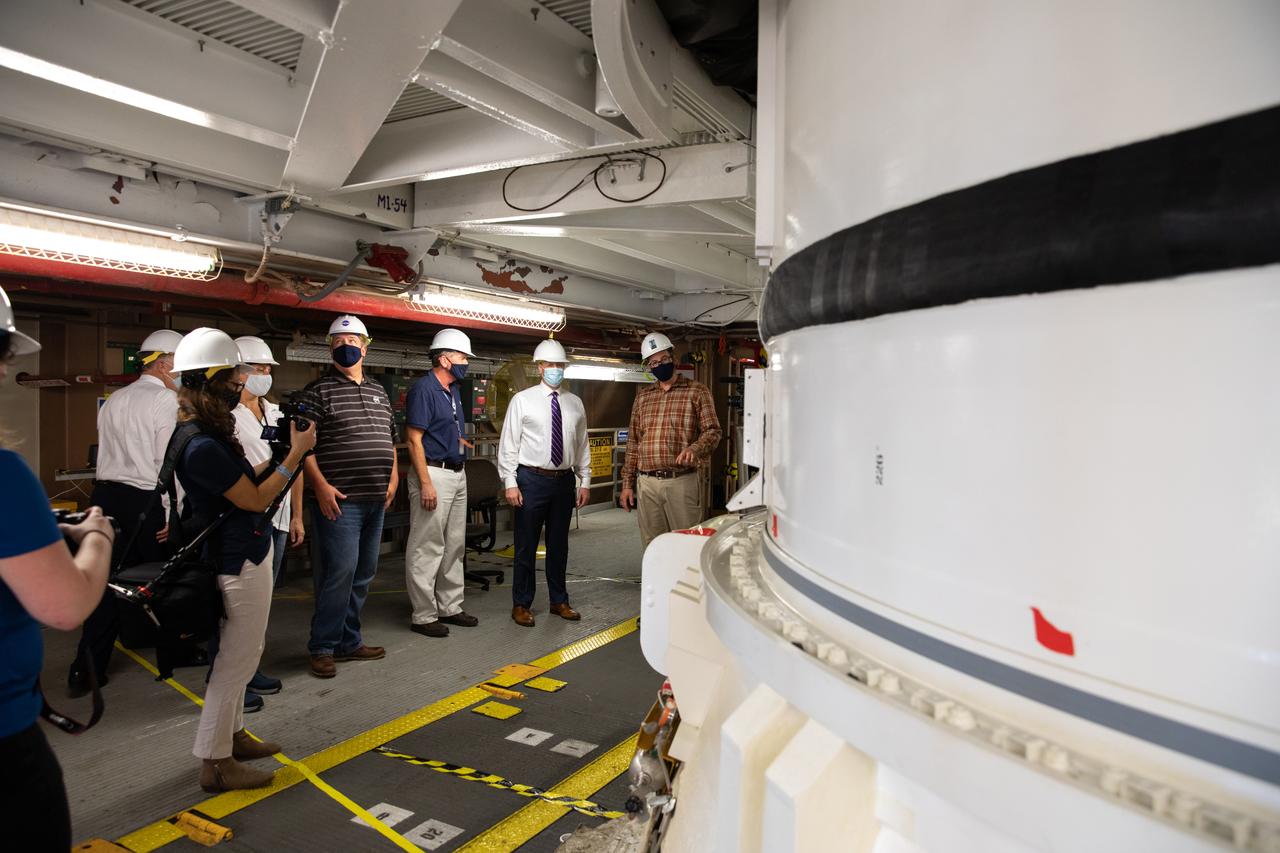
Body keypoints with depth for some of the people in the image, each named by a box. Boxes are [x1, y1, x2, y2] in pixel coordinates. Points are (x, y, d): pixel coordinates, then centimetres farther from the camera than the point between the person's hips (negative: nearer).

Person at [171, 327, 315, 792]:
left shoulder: (206, 433, 6)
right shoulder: (202, 447, -26)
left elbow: (245, 479, 11)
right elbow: (255, 499, -20)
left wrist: (279, 455, 0)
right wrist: (296, 453, -15)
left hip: (242, 556, 11)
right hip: (240, 564, -11)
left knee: (237, 655, 22)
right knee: (236, 661, 4)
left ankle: (232, 734, 39)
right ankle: (215, 763, 19)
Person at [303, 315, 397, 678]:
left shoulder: (378, 392, 16)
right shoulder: (320, 390, -2)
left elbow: (391, 439, 22)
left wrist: (393, 478, 11)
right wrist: (321, 485, -15)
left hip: (375, 500, 7)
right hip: (339, 499, -7)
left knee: (363, 573, 12)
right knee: (340, 571, -8)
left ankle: (349, 641, 24)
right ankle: (323, 648, 6)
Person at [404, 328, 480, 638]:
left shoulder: (453, 390, 14)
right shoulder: (423, 389, -13)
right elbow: (414, 440, -17)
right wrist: (426, 484, -21)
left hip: (458, 474, 10)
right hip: (434, 474, -10)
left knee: (454, 546, 15)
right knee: (427, 548, -2)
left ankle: (450, 607, 25)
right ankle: (424, 616, 7)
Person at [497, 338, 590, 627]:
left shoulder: (574, 403, 8)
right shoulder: (522, 400, -3)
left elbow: (582, 445, 11)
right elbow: (508, 444, -5)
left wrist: (585, 481, 7)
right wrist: (510, 483, -11)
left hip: (564, 480, 4)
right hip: (532, 479, -3)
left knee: (559, 544, 14)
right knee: (526, 545, 4)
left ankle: (559, 601, 28)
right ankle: (521, 604, 18)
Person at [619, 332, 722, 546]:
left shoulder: (697, 391, 2)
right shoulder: (642, 397, 15)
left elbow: (712, 430, -3)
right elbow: (633, 442, 16)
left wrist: (695, 448, -24)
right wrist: (628, 483, 12)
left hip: (682, 481, -4)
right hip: (647, 483, 4)